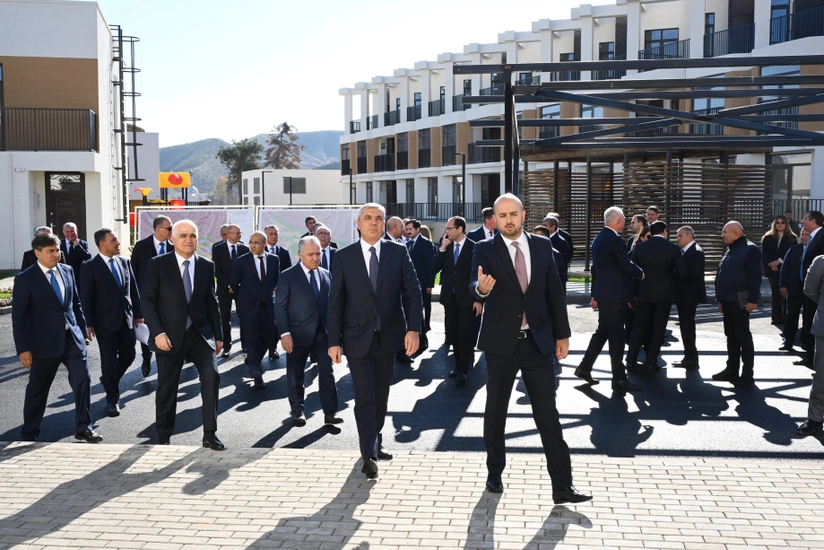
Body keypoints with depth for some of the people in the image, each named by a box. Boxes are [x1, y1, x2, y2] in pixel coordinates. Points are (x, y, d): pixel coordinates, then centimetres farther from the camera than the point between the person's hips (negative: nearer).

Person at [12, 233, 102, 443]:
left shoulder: (67, 271, 6)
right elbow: (18, 316, -8)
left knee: (83, 380, 0)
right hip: (45, 342, -4)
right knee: (37, 389, 10)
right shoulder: (25, 279, -8)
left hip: (73, 338, 4)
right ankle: (30, 435, 27)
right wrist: (23, 348, -12)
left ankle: (83, 428, 14)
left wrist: (82, 330, 11)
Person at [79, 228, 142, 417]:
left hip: (126, 319, 5)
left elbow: (133, 290, 11)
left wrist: (138, 314, 11)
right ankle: (112, 398, 18)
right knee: (109, 361, 2)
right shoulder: (90, 266, -8)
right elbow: (86, 297, -9)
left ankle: (109, 380, 38)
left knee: (128, 356, 10)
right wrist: (89, 323, -12)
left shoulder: (125, 262, 7)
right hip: (105, 322, -5)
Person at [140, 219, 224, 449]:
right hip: (170, 336, -2)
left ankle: (209, 434, -6)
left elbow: (211, 302, 9)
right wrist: (158, 333, -15)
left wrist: (218, 334, 7)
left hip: (200, 334, 2)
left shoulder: (206, 266, 4)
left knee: (211, 376, -16)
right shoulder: (158, 264, -4)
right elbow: (147, 300, -7)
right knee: (167, 388, 8)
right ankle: (163, 439, 27)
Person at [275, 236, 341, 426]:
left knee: (327, 373, 2)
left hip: (323, 332, 3)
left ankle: (330, 412, 8)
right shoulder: (288, 276, -5)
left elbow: (330, 303, 10)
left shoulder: (326, 275, 7)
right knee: (295, 375, 8)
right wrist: (285, 333, -15)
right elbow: (280, 307, -7)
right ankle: (297, 412, 23)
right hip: (298, 334, -3)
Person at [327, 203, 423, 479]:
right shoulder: (343, 257, -2)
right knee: (365, 397, -3)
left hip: (389, 336, 2)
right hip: (358, 339, -2)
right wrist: (334, 341, -5)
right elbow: (336, 301, -1)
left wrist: (413, 328, -14)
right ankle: (369, 455, 3)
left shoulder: (398, 252, 1)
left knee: (381, 395, 14)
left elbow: (412, 291, -3)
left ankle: (374, 443, 32)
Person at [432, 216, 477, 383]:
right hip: (449, 297, 5)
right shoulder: (446, 246, 6)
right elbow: (434, 269, 0)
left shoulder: (473, 247, -7)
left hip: (466, 298, -5)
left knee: (464, 334, -4)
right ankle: (459, 365, 24)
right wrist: (442, 249, -10)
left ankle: (463, 370, 1)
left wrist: (479, 299, -10)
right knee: (452, 333, 11)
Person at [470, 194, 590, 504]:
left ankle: (562, 486, 3)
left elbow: (555, 292, 9)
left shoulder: (543, 247, 4)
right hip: (501, 341, -1)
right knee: (496, 411, 10)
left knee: (548, 413, 0)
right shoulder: (485, 250, -4)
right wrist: (482, 288, -45)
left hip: (538, 341, 2)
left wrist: (563, 334, 7)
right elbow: (475, 285, -21)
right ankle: (494, 474, 26)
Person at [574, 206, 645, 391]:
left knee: (602, 331, 18)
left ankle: (584, 368, 21)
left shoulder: (599, 239, 12)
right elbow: (627, 265, -19)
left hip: (603, 294, 9)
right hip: (615, 295, -9)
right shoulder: (615, 240, -17)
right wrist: (640, 274, 3)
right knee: (617, 335, -4)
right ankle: (619, 379, 1)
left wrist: (594, 294, 22)